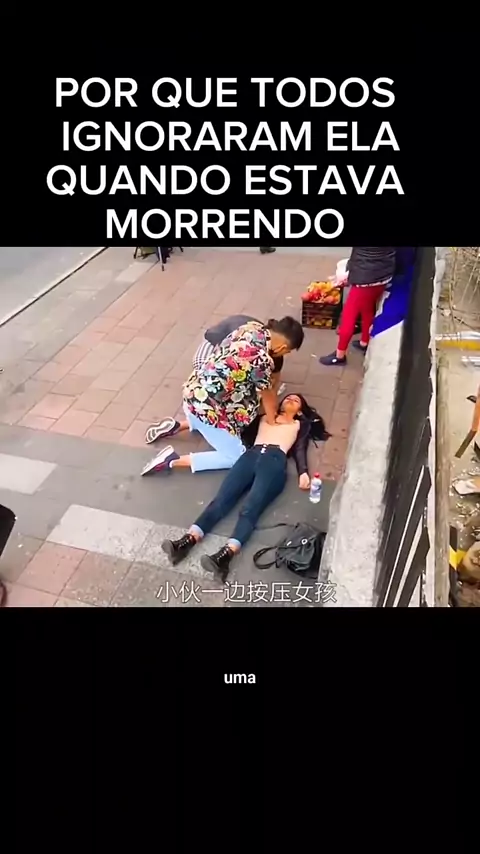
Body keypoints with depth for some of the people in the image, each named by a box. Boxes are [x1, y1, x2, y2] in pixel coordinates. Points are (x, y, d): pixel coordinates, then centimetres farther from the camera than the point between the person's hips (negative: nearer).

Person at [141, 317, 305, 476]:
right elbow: (267, 395, -7)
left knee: (235, 419, 33)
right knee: (236, 457, 6)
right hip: (205, 406, -9)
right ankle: (174, 460, -1)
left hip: (194, 391, 9)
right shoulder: (262, 359, -25)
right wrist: (272, 419, 10)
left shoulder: (254, 327, -2)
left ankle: (176, 426, 25)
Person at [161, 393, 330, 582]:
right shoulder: (265, 417, 37)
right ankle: (188, 540, -39)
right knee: (222, 499, -21)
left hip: (275, 460, -3)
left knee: (250, 508, -28)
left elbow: (299, 449, 16)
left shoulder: (302, 424, 31)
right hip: (251, 455, 3)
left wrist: (303, 472, -3)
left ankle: (226, 554, -50)